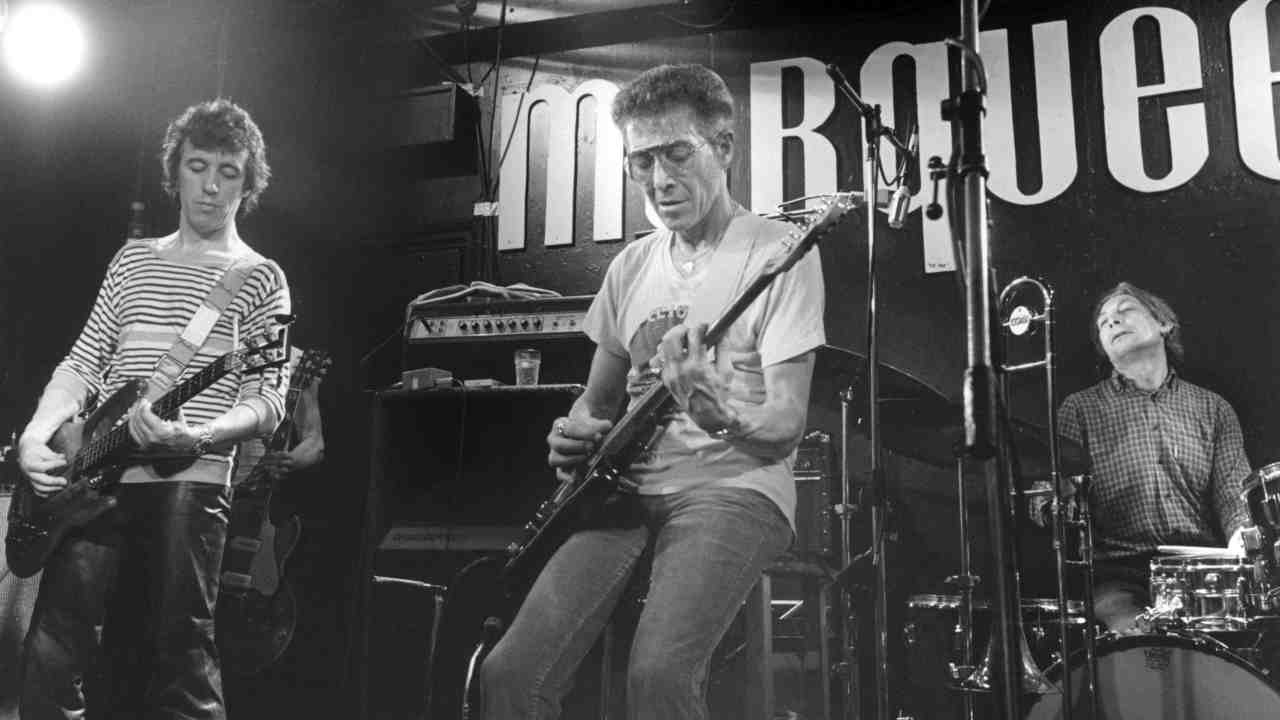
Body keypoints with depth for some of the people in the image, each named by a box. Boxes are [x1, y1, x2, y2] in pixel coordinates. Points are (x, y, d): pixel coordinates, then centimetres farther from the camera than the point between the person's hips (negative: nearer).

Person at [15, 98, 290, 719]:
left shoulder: (259, 280, 5)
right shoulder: (133, 259, 17)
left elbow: (268, 401, -4)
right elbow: (83, 364, 15)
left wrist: (198, 435, -22)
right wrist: (35, 435, -3)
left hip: (188, 482, -4)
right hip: (94, 479, 4)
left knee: (177, 661, -2)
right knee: (51, 655, -1)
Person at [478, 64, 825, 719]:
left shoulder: (780, 252, -4)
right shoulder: (631, 265, 15)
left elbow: (785, 426, -10)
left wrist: (720, 413, -32)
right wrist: (576, 434, 0)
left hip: (734, 487, -5)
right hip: (627, 489, 5)